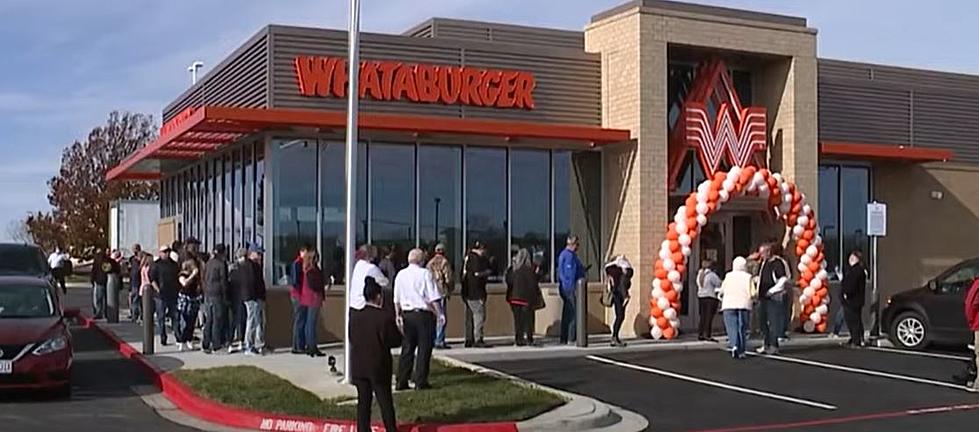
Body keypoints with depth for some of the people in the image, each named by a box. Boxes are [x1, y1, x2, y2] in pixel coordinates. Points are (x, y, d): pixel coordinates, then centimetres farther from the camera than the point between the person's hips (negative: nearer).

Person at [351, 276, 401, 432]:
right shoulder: (385, 317, -16)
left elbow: (352, 339, 3)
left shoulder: (355, 316, -4)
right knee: (385, 402, 7)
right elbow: (396, 341, -12)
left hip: (359, 367, 4)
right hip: (379, 367, -4)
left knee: (363, 402, 11)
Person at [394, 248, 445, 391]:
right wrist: (439, 313, -5)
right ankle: (420, 382, 2)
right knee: (424, 348, 2)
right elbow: (433, 297, -11)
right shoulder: (425, 274, -8)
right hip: (423, 314, -5)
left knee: (407, 348, 11)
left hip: (407, 314, 5)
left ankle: (401, 381, 11)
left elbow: (397, 299, 12)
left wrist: (398, 315, 20)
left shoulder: (400, 275, 7)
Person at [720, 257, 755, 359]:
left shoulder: (728, 276, 6)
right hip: (744, 305, 0)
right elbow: (752, 293, -8)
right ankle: (741, 351, 7)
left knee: (732, 327, -1)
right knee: (742, 328, 8)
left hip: (729, 305, 1)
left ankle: (734, 345, -24)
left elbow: (721, 291, 6)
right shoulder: (748, 277, 1)